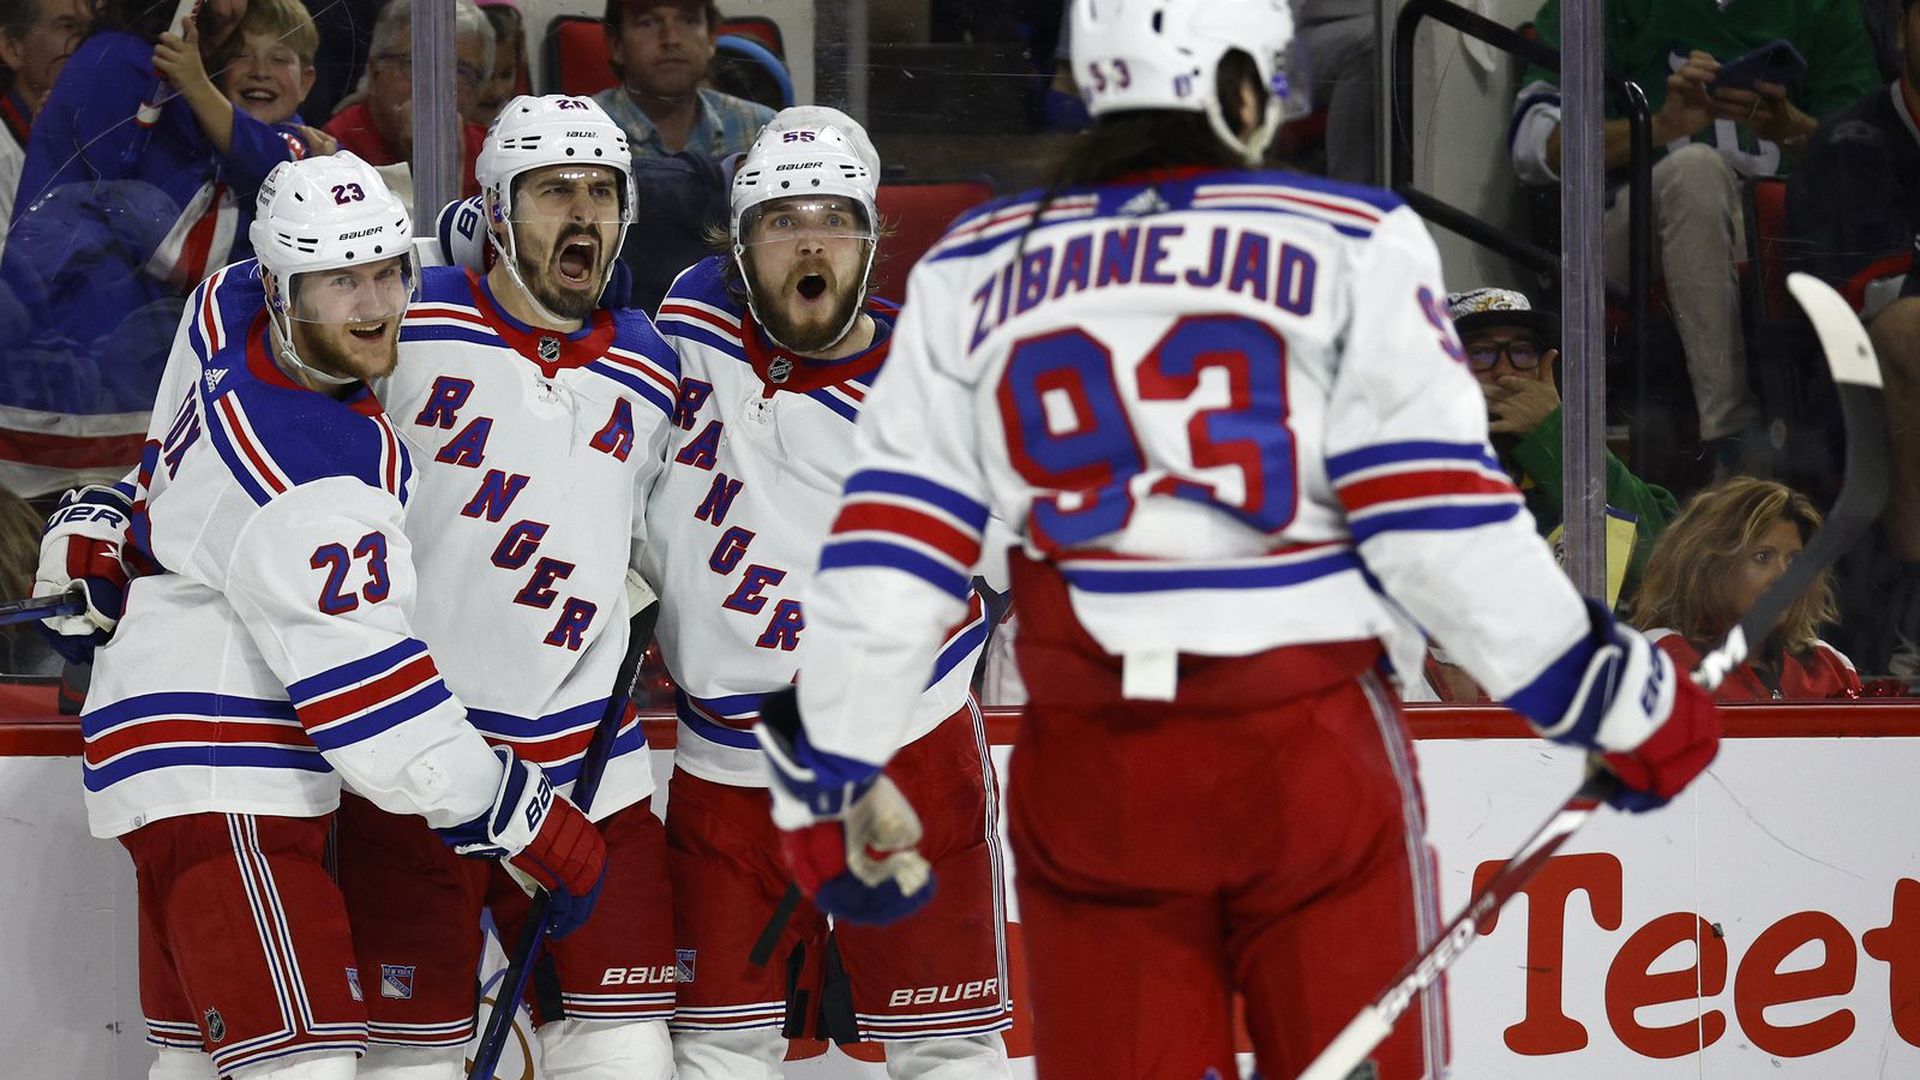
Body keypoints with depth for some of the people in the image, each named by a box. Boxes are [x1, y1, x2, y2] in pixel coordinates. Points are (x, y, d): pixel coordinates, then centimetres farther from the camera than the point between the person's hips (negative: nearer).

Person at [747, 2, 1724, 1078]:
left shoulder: (973, 270, 7)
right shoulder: (1353, 245, -3)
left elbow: (891, 545, 5)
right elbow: (1439, 522, -7)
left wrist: (830, 770, 13)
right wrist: (1618, 694, 1)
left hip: (1088, 776, 3)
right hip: (1311, 757, -3)